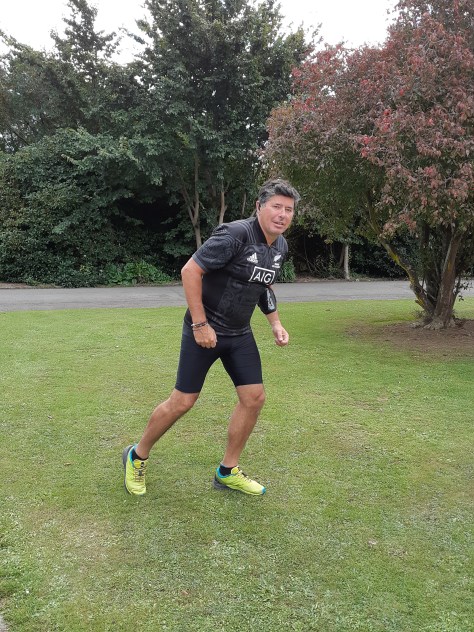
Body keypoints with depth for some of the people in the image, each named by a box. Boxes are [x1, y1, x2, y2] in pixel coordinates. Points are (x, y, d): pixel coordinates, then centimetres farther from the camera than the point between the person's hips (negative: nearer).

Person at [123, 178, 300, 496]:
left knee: (254, 398, 3)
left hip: (240, 333, 8)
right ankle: (137, 457, 23)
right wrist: (200, 325, -22)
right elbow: (190, 271, -22)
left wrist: (275, 323, 10)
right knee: (183, 401, -2)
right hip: (205, 330, -7)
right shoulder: (235, 234, -22)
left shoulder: (280, 246, 5)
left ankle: (228, 472, 21)